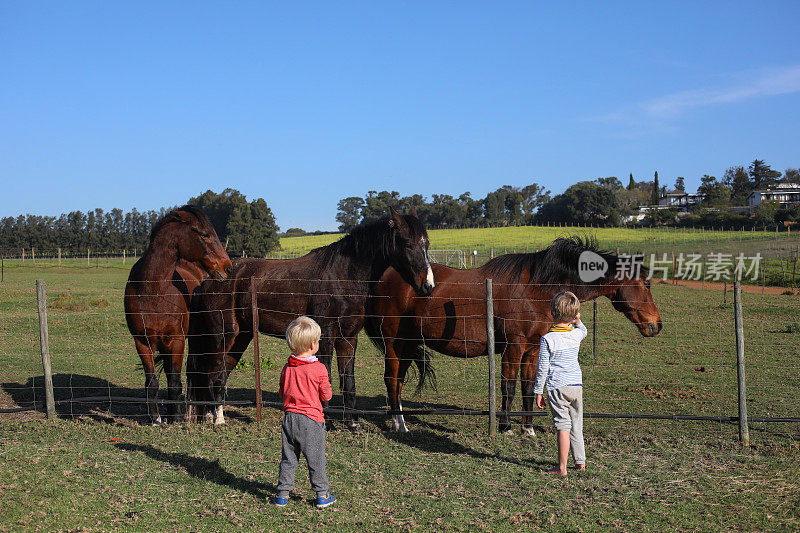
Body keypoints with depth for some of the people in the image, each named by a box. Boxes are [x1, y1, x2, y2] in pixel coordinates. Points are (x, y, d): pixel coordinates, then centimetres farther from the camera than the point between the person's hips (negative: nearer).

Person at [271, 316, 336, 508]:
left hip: (289, 418, 4)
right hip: (311, 420, -4)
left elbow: (282, 394, 10)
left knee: (288, 458, 14)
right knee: (316, 459, 7)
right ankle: (322, 495, 16)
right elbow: (326, 395, -6)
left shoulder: (287, 368, 1)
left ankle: (283, 494, 18)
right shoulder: (319, 369, -13)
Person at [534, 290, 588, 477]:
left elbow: (542, 368, -8)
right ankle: (580, 461, 25)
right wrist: (577, 320, 20)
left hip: (558, 388, -5)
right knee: (576, 425, 16)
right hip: (577, 385, 5)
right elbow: (583, 331, 33)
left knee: (563, 426, -4)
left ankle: (562, 467, -3)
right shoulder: (576, 334, 3)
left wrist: (538, 392, -2)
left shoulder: (547, 339, -11)